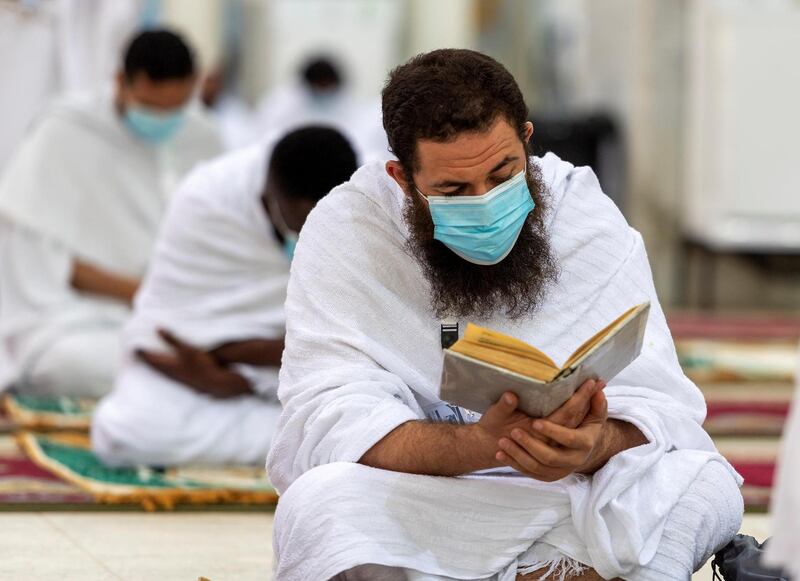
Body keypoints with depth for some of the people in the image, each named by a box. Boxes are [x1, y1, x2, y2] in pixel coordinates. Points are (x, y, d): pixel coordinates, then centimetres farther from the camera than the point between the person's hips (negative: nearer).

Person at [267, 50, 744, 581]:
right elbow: (332, 421, -20)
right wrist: (483, 443, -38)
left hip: (565, 499, 1)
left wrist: (597, 445, -34)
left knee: (705, 485, -25)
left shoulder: (592, 222, -3)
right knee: (316, 502, -34)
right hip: (409, 510, -1)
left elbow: (656, 404, -8)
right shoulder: (344, 232, -9)